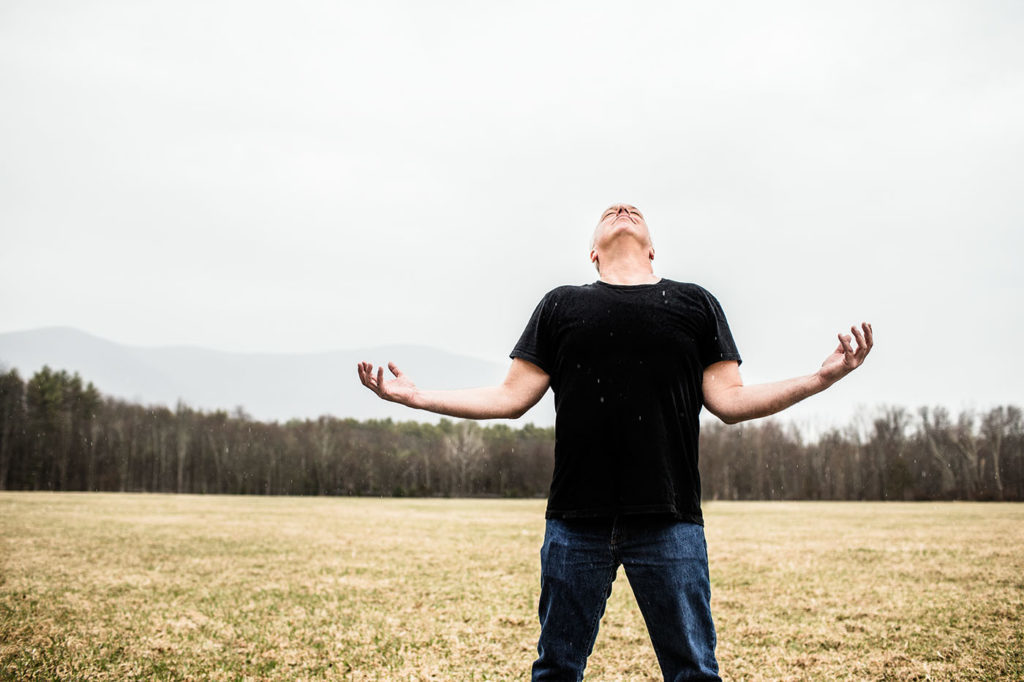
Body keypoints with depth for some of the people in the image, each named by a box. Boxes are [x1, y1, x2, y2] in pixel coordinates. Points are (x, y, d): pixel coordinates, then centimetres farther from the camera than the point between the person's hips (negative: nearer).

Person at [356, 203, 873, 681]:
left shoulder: (695, 304, 15)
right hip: (575, 522, 1)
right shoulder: (561, 306, 15)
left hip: (670, 522, 0)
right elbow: (512, 398, 11)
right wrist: (416, 397, 5)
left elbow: (730, 401, 8)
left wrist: (823, 377, -1)